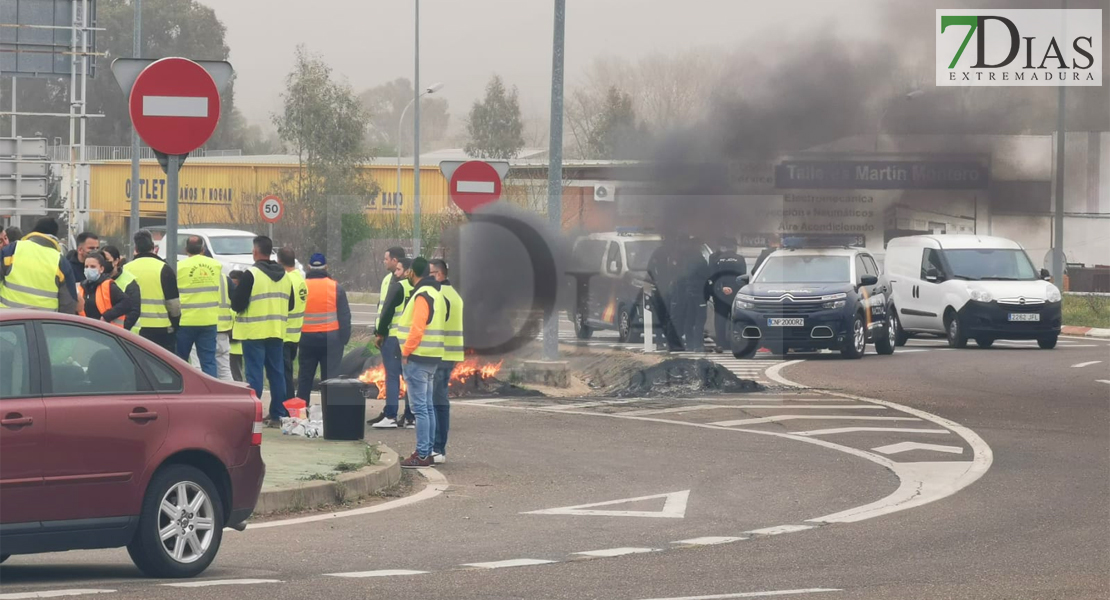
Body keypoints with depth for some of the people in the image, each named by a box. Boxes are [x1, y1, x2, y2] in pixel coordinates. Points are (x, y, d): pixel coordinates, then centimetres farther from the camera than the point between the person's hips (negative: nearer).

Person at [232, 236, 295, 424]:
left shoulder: (251, 275, -13)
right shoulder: (284, 276, 9)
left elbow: (237, 304, -13)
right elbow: (290, 305, 15)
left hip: (254, 332, -6)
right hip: (277, 331, 6)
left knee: (254, 373, -5)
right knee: (277, 373, 10)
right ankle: (279, 414, 11)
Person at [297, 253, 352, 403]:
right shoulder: (336, 287, -2)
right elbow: (345, 316, -1)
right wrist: (344, 339, 5)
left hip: (307, 338, 1)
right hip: (331, 338, -1)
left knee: (304, 377, 10)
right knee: (329, 377, 0)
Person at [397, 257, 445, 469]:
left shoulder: (422, 295, -14)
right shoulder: (435, 293, 16)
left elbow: (417, 328, -22)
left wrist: (406, 352, -13)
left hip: (418, 358, -10)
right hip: (432, 358, 10)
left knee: (420, 408, -8)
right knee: (427, 407, 14)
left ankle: (422, 455, -8)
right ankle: (427, 453, 18)